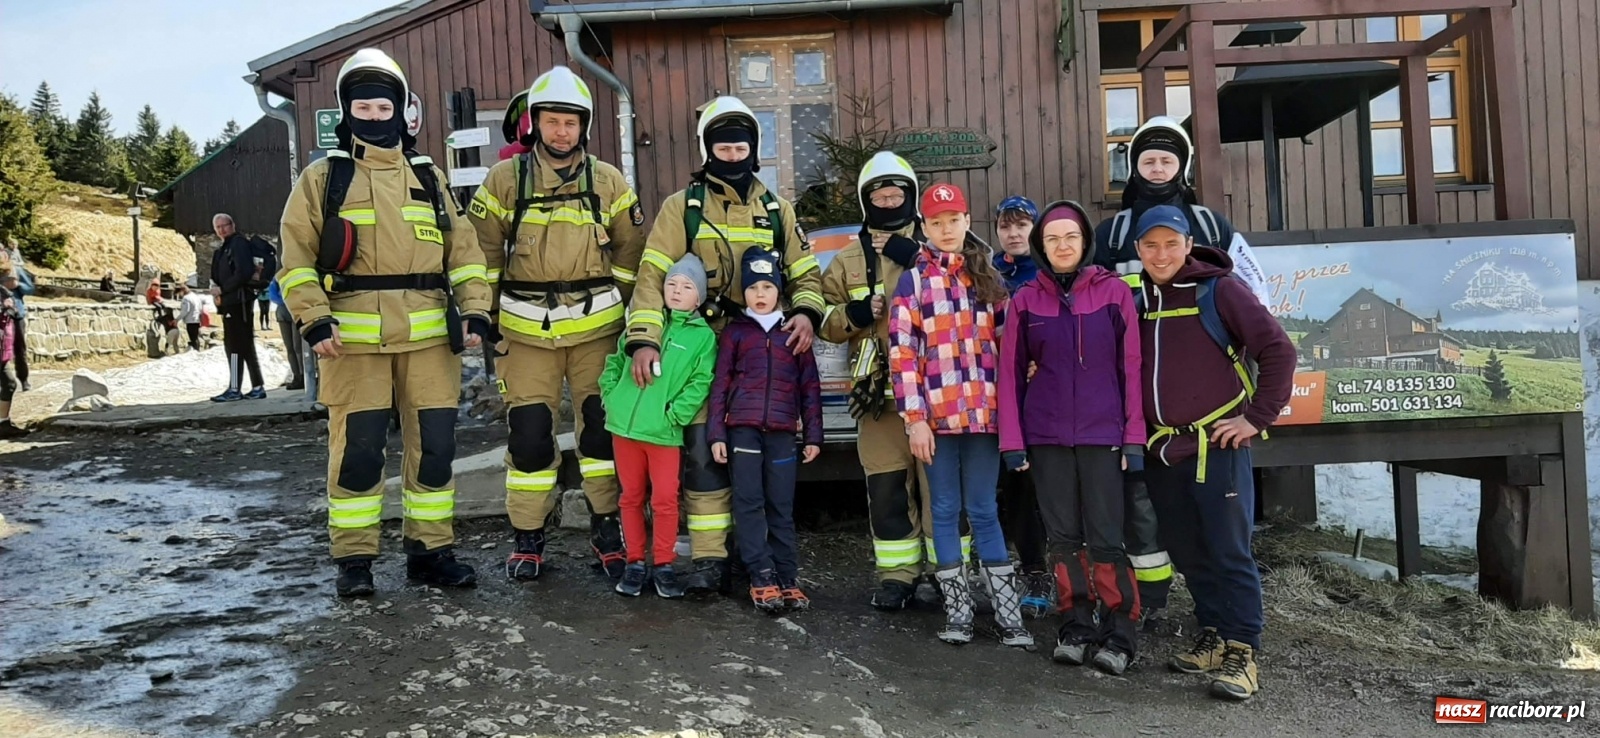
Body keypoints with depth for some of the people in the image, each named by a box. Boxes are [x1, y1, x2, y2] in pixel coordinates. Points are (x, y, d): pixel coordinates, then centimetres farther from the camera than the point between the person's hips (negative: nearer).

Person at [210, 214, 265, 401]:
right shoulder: (223, 249, 21)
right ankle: (257, 387, 15)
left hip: (239, 300, -10)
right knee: (245, 346, 11)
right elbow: (217, 276, 24)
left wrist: (222, 289, -13)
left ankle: (234, 389, -8)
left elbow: (243, 273, -19)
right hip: (230, 303, 10)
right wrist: (216, 290, 4)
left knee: (235, 345, -9)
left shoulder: (239, 243, -8)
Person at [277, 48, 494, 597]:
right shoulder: (322, 177, 8)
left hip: (429, 335, 3)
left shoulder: (428, 177, 16)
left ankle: (430, 550, 18)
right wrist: (314, 320, -9)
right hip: (353, 336, -2)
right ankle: (353, 560, 13)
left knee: (434, 444, 5)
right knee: (357, 448, -1)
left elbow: (463, 249, 13)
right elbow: (297, 257, 3)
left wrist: (474, 310, 1)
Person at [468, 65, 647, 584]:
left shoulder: (609, 182, 5)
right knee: (528, 434, 0)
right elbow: (482, 249, 5)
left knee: (603, 427, 3)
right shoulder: (505, 179, 2)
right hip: (527, 331, -1)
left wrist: (612, 303, 6)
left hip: (595, 327, 1)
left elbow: (631, 250, 10)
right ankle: (528, 538, 15)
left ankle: (607, 529, 19)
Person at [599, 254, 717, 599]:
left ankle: (663, 565, 14)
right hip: (625, 425, 3)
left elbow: (700, 383, -7)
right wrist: (611, 399, 3)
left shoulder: (703, 335, 0)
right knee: (631, 497, 11)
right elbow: (615, 362, 15)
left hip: (665, 433, -3)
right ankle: (635, 562, 22)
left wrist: (673, 415, -14)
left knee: (665, 499, -1)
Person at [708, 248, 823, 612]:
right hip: (743, 429, 0)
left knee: (782, 507, 3)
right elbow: (720, 383, 6)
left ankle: (787, 578, 8)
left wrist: (813, 435, 7)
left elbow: (810, 386, 11)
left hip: (782, 432, 1)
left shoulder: (794, 332, 11)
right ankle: (762, 577, 0)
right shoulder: (734, 332, 9)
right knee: (750, 503, -3)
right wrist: (716, 433, 0)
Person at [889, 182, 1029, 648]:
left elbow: (1005, 342, 14)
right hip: (936, 415, -2)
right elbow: (902, 354, -4)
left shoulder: (987, 278, 13)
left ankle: (1009, 614, 10)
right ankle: (957, 612, 14)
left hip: (984, 412, 2)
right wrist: (914, 418, -11)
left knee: (983, 510, 6)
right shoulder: (913, 281, 3)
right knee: (946, 511, 5)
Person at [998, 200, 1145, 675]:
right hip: (1046, 436, 2)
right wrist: (1012, 440, 1)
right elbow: (1011, 372, 5)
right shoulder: (1025, 301, 5)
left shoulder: (1114, 292, 1)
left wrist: (1134, 435, -4)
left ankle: (1119, 635, 10)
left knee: (1106, 539, -2)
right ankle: (1077, 626, 20)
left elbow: (1131, 366, 0)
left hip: (1103, 434, -2)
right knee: (1064, 537, 8)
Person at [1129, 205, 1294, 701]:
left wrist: (1258, 416, -10)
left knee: (1229, 552, -3)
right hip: (1162, 450, 6)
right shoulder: (1136, 300, 9)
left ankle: (1242, 654, 5)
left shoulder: (1219, 291, -6)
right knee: (1186, 552, 13)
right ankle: (1215, 637, 27)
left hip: (1217, 445, -5)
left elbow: (1278, 350, -8)